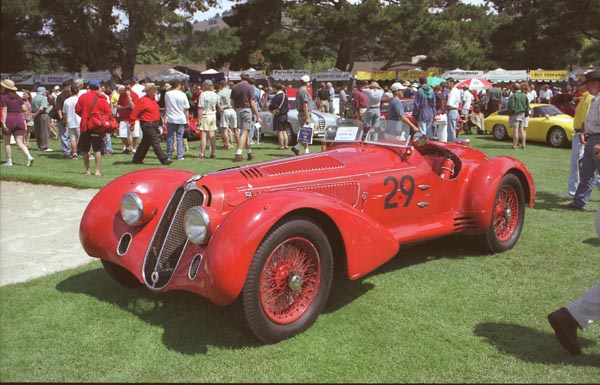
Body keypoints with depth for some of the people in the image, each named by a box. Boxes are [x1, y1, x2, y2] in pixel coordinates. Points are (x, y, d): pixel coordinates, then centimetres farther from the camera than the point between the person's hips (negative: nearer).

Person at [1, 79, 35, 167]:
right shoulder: (19, 97, 9)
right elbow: (24, 109, 3)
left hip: (9, 120, -4)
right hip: (19, 120, 4)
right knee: (19, 142, 2)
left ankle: (9, 161, 13)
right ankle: (29, 157, -19)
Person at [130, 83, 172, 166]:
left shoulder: (153, 99, 15)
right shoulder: (143, 100, -13)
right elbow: (134, 112, -12)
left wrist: (158, 123, 18)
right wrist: (132, 123, -11)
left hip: (154, 124, 10)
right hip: (147, 125, -10)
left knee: (146, 143, 14)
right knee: (155, 142, -9)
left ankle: (137, 159, 23)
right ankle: (164, 159, -8)